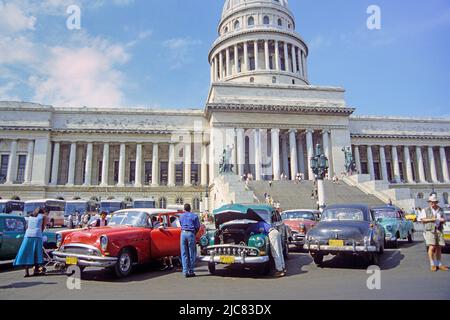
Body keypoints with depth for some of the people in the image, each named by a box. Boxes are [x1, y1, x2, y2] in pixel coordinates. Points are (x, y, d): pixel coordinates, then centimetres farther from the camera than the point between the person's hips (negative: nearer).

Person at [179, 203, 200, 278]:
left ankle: (185, 271, 4)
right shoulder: (194, 216, 2)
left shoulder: (181, 216, 13)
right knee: (192, 253, 4)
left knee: (184, 254, 6)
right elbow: (197, 227, 2)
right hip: (191, 233, -3)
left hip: (183, 233, 3)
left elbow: (181, 225, 17)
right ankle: (191, 271, 7)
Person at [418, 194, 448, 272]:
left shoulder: (441, 210, 15)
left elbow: (444, 220, 19)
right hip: (430, 231, -4)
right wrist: (431, 219, -14)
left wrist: (442, 220, -4)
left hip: (439, 230, 4)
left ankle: (439, 264, 16)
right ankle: (432, 264, -3)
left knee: (439, 248, 5)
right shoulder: (425, 210, 3)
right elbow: (420, 219, -8)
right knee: (432, 247, -13)